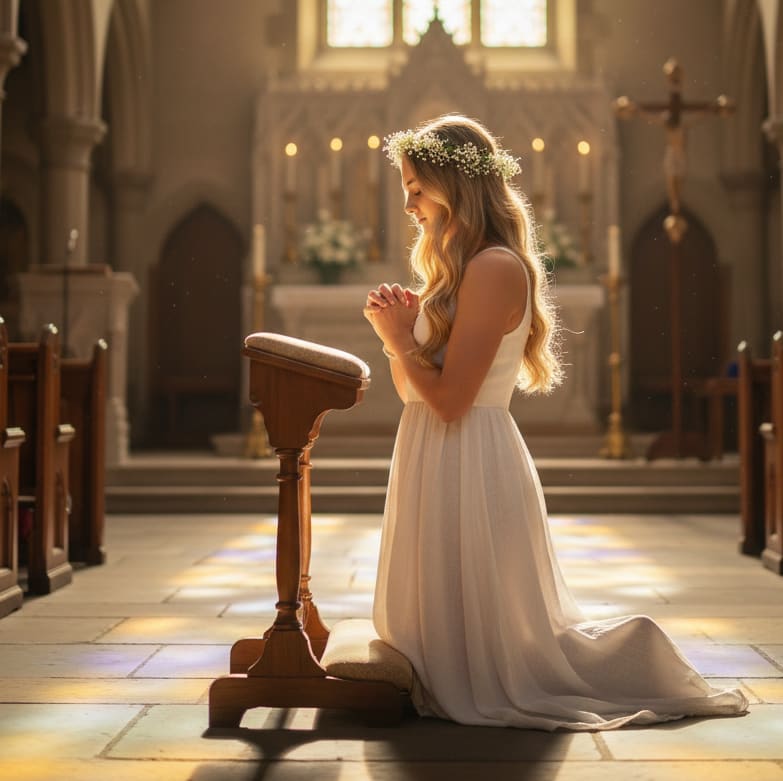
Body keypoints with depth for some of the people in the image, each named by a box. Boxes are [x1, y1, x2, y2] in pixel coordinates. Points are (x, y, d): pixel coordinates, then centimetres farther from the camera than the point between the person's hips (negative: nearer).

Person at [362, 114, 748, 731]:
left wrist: (400, 338, -8)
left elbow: (450, 398, -22)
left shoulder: (494, 268, -17)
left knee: (482, 647, 1)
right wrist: (399, 333, 0)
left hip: (468, 466, -10)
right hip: (441, 464, 10)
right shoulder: (457, 269, 14)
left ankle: (633, 655, 14)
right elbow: (415, 391, 17)